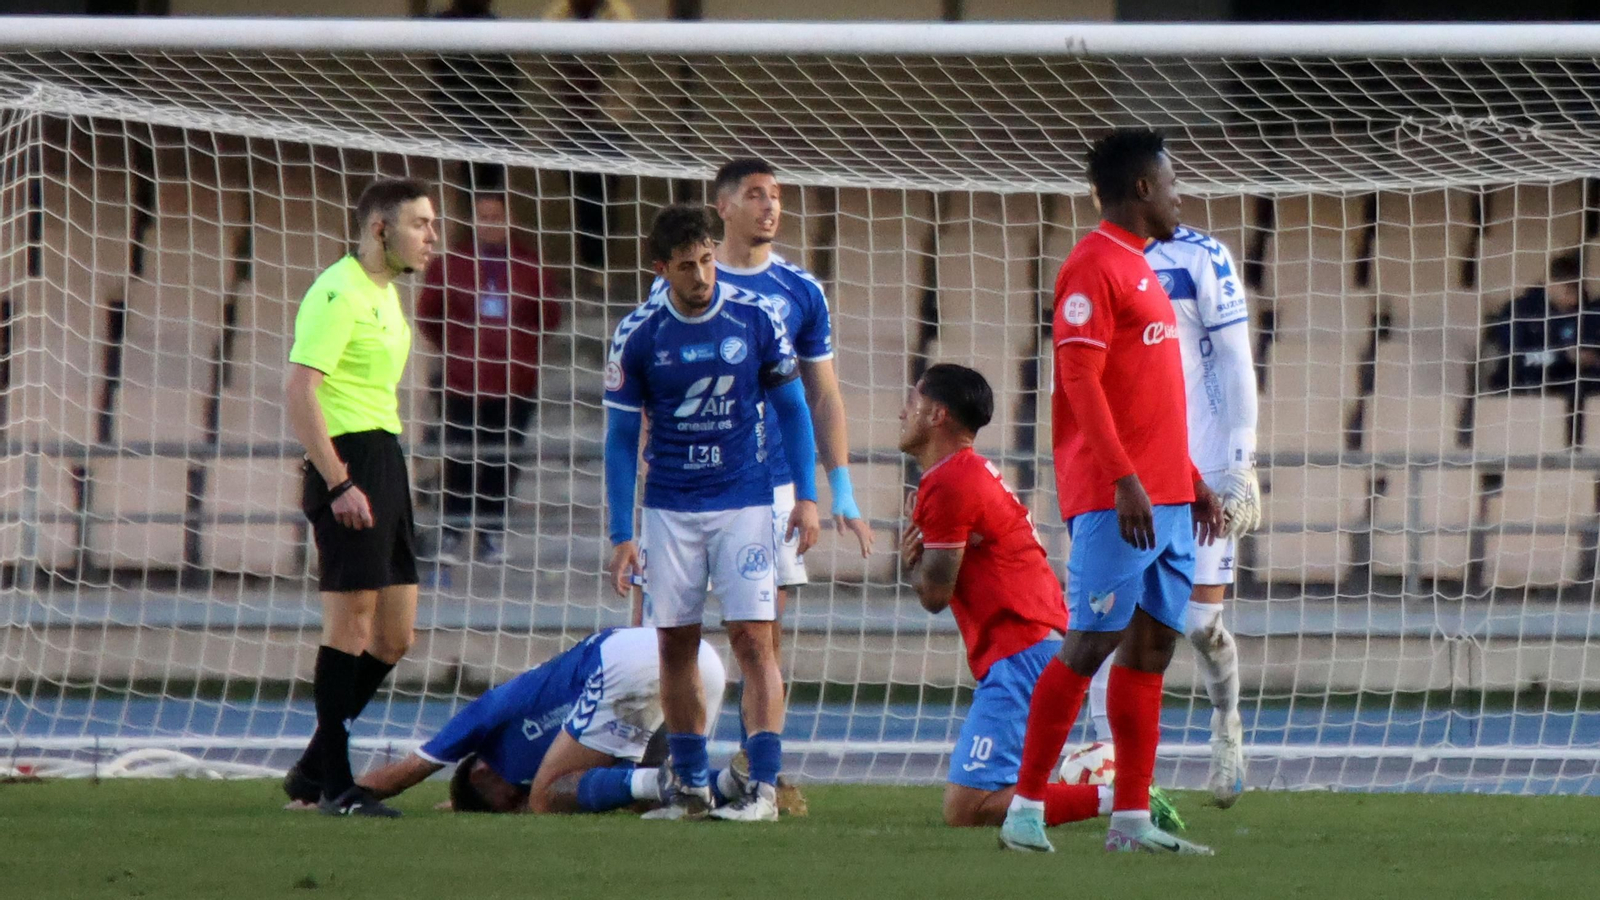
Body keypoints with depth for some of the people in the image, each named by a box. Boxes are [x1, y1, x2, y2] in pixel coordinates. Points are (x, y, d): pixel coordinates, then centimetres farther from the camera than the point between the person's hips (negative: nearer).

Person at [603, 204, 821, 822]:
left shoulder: (756, 319, -4)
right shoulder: (638, 334, -3)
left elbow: (792, 409, 7)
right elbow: (621, 438, 2)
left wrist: (806, 496, 0)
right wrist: (621, 535, -2)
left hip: (744, 500, -1)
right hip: (669, 509, 1)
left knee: (753, 638, -9)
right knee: (676, 644, 3)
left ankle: (764, 786, -10)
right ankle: (691, 787, 12)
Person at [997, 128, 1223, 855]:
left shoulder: (1140, 269, 20)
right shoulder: (1094, 268, -10)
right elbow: (1081, 380, -18)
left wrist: (1191, 480, 23)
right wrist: (1125, 480, -24)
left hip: (1164, 499, 9)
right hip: (1114, 499, -9)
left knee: (1153, 646, 6)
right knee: (1091, 645, -9)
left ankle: (1132, 818, 6)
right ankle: (1025, 807, -4)